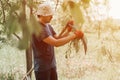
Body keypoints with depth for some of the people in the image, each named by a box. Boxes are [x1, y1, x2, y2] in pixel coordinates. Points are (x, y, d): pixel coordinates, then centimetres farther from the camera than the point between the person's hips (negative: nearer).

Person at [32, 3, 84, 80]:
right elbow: (56, 43, -27)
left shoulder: (48, 26, 9)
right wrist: (74, 35, -23)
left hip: (52, 65, 8)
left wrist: (68, 31, -6)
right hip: (42, 68, -8)